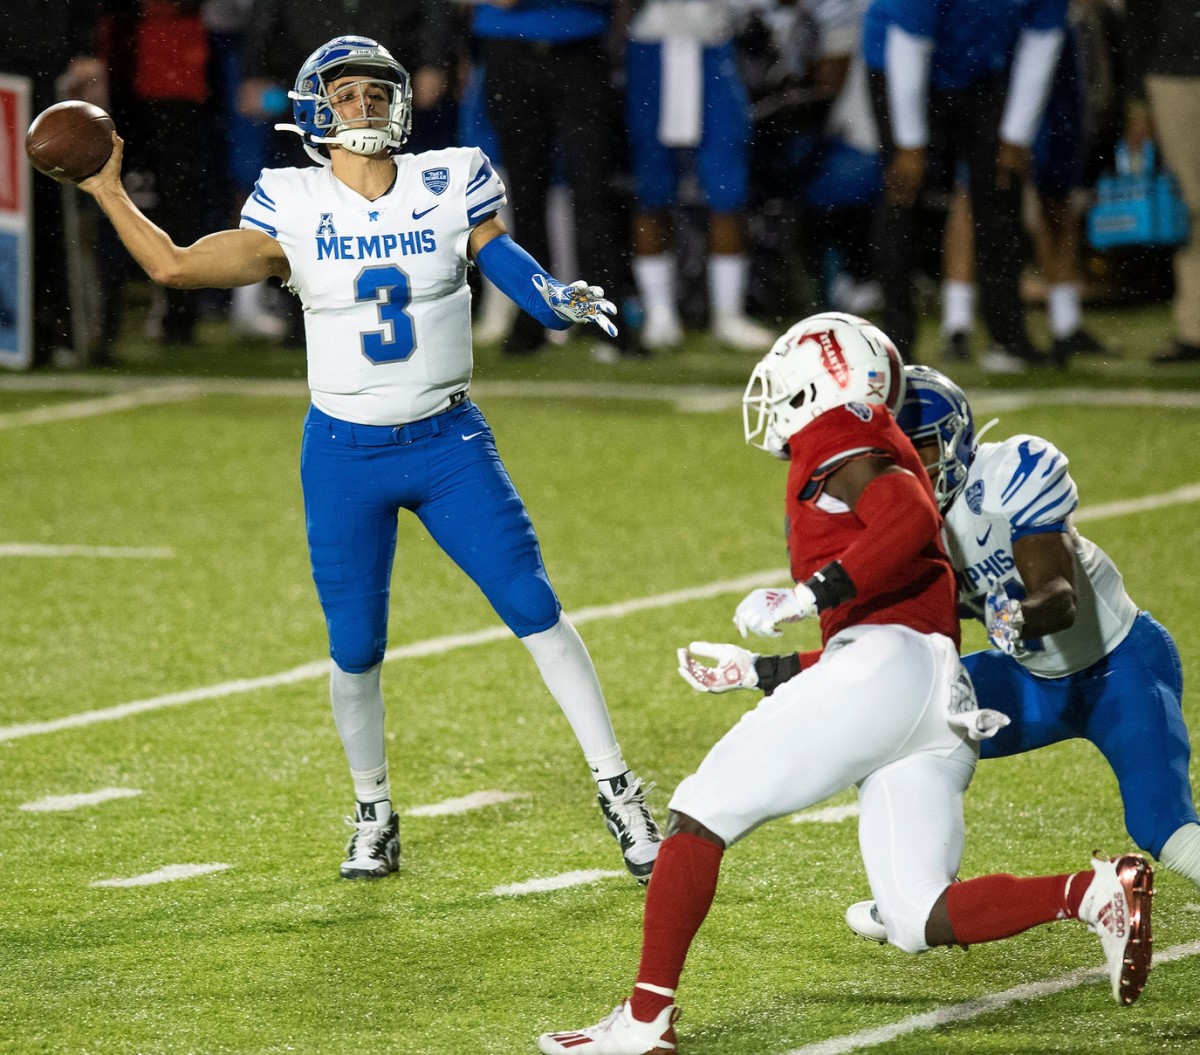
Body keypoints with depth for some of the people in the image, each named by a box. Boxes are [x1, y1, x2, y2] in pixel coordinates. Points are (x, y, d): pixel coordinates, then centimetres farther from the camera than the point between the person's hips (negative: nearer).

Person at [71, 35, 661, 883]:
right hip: (345, 456, 0)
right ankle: (374, 813, 28)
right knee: (356, 653, 5)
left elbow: (513, 269, -7)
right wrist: (107, 192, -10)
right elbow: (177, 267, -7)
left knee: (537, 611, -9)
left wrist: (565, 302, -27)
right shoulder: (292, 210, -4)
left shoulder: (448, 186, -4)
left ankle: (618, 792, -1)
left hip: (449, 443, 0)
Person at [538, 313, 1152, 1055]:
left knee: (701, 814, -3)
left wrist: (809, 596, -18)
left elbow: (912, 522, -15)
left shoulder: (843, 445, 6)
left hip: (886, 661, -9)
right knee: (920, 923, 4)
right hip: (948, 708, 9)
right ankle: (1092, 892, -14)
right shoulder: (890, 466, 33)